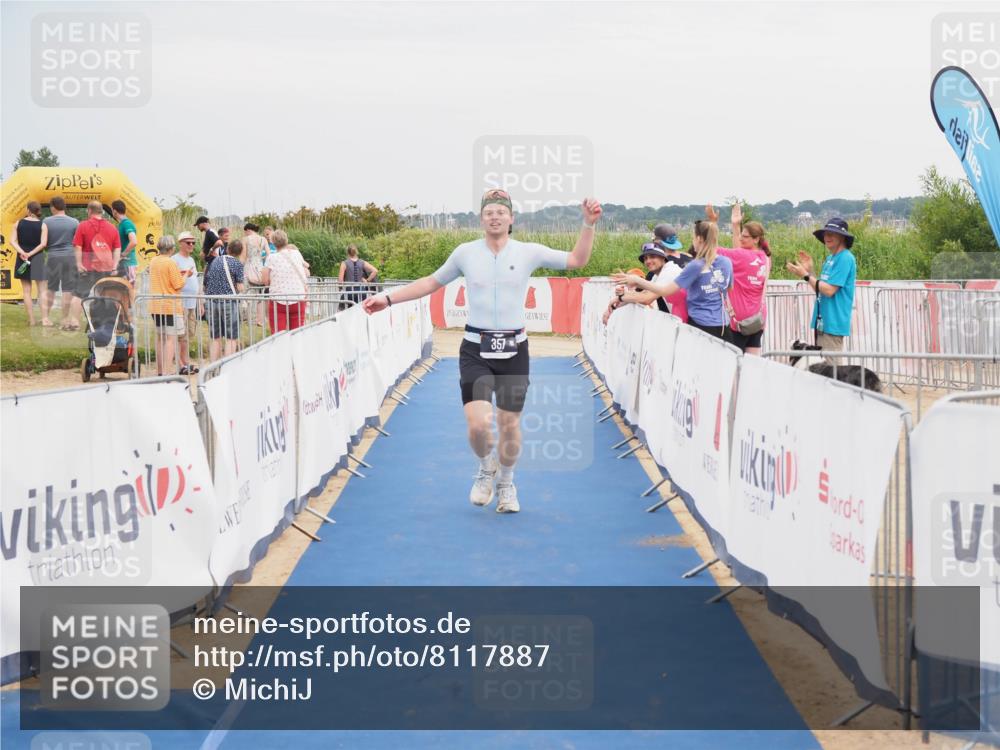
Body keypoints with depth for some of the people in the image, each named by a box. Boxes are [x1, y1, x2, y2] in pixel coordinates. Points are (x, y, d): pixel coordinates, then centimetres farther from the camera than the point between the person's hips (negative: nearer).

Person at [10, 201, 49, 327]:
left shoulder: (19, 223, 1)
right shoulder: (42, 225, -4)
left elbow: (13, 241, -6)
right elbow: (43, 244, -13)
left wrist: (22, 253, -12)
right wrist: (31, 254, -11)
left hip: (22, 259, 2)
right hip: (37, 259, -2)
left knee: (27, 291, 7)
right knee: (42, 290, 3)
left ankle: (31, 319, 7)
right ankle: (45, 318, -6)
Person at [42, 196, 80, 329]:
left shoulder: (46, 221, -3)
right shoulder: (74, 222, -3)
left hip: (53, 257, 1)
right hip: (70, 257, -1)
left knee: (50, 289, 13)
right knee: (67, 290, 2)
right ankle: (64, 320, 3)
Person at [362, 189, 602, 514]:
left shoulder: (528, 252, 0)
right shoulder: (465, 253, 2)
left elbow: (577, 260, 4)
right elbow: (432, 282, 14)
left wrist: (589, 224, -8)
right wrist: (389, 298, 12)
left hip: (514, 350, 1)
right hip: (475, 350, 0)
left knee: (509, 425, 6)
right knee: (478, 424, -15)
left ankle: (506, 484, 32)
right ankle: (486, 469, 18)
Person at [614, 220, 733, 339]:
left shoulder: (696, 266, -15)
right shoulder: (727, 263, 1)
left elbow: (665, 290, -16)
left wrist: (637, 281, -8)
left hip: (700, 324, -5)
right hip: (722, 325, 5)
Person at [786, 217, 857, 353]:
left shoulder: (845, 259, -13)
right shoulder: (830, 258, 16)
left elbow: (830, 290, -18)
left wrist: (806, 275, -13)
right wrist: (809, 271, 5)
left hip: (833, 324, -9)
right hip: (822, 322, 9)